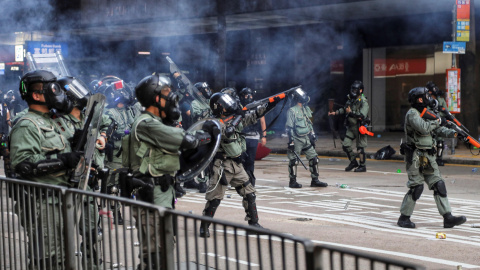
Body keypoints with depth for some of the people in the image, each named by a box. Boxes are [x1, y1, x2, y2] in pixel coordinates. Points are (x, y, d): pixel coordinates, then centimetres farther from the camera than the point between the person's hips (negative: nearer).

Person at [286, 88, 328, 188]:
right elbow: (289, 127, -12)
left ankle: (315, 180, 10)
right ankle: (292, 181, 11)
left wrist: (313, 136, 20)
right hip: (297, 139, -7)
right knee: (293, 160, 0)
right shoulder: (292, 111, -10)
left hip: (306, 138, 7)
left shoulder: (306, 109, 13)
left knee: (314, 158, 3)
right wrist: (291, 141, -16)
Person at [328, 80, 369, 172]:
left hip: (359, 127, -7)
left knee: (360, 147, -3)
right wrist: (336, 112, 16)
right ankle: (353, 162, 22)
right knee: (345, 145, 5)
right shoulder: (351, 99, 10)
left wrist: (351, 112, -20)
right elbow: (345, 109, 28)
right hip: (351, 127, 7)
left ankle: (362, 166, 8)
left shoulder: (363, 101, -13)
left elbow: (362, 115, -25)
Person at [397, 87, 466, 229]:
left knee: (439, 185, 2)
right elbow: (423, 128, -26)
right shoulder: (412, 114, -10)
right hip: (415, 157, -8)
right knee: (416, 187, -7)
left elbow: (439, 128, 12)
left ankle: (448, 218, 2)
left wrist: (453, 133, -5)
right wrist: (437, 121, -11)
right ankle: (404, 218, 6)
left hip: (428, 157, 8)